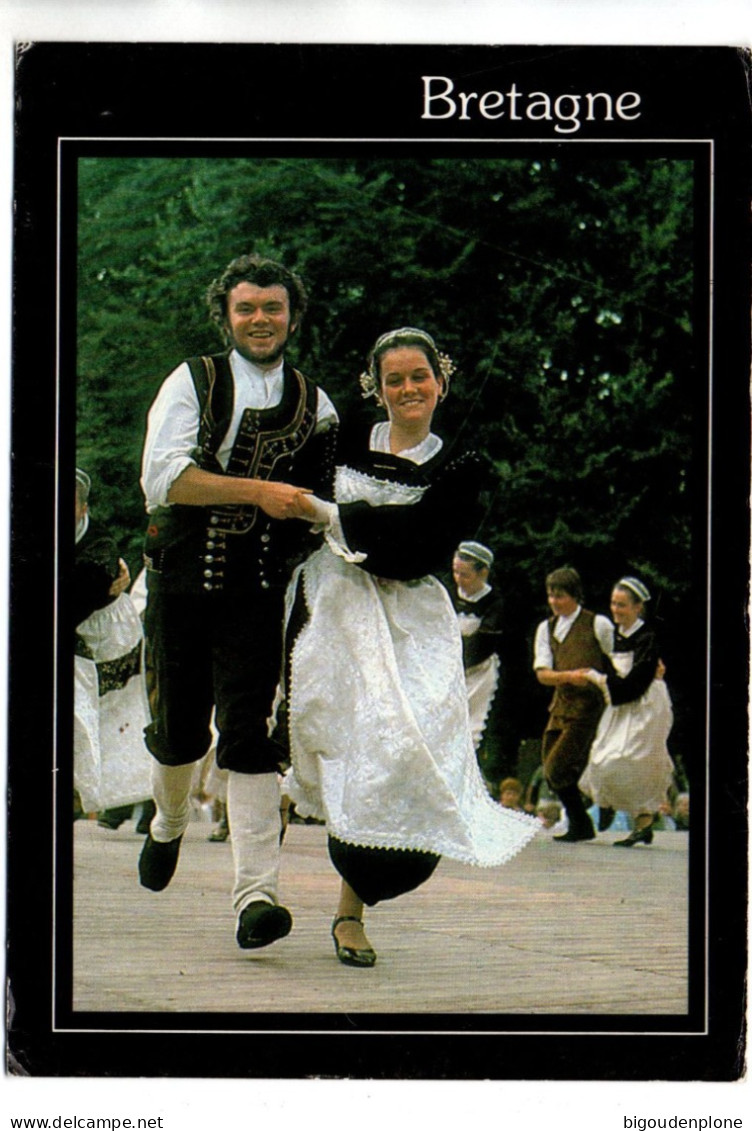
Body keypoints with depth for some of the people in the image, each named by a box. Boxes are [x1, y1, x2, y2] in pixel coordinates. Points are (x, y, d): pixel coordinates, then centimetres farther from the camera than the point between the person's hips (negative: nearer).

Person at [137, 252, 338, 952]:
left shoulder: (315, 406, 9)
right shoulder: (193, 382, 0)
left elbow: (323, 505, 14)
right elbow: (162, 477, -14)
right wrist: (258, 490, -19)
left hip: (259, 589, 0)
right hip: (181, 580, 0)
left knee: (250, 731, -11)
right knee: (179, 729, 9)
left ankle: (257, 894, -16)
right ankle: (168, 825, 43)